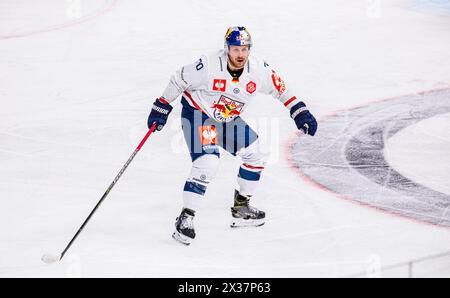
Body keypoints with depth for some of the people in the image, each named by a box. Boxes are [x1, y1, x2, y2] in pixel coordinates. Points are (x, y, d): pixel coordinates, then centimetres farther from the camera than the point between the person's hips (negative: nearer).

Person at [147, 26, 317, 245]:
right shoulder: (208, 66, -29)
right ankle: (185, 218, -17)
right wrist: (161, 109, -9)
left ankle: (240, 209, 24)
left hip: (229, 120, 6)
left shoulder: (258, 69, -15)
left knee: (256, 156, 8)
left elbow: (280, 88, 1)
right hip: (198, 114, -6)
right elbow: (178, 81, -16)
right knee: (207, 164, -24)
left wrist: (300, 113, -3)